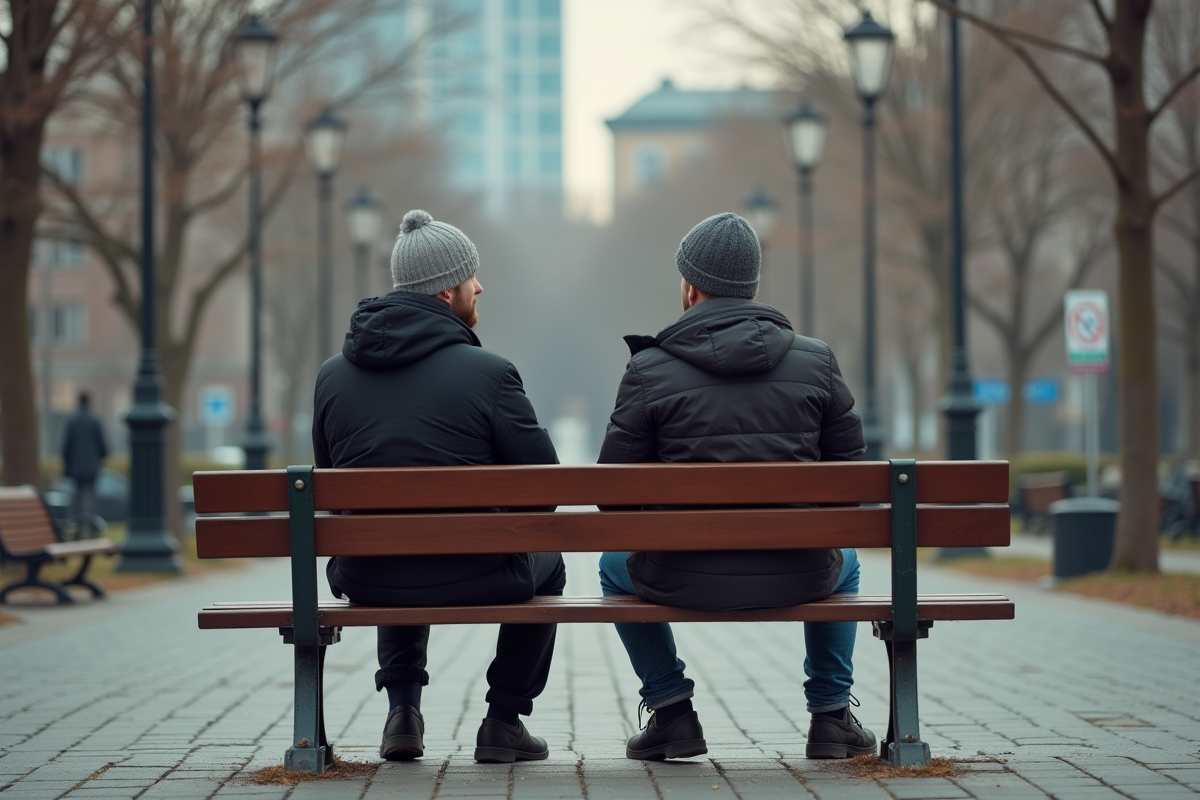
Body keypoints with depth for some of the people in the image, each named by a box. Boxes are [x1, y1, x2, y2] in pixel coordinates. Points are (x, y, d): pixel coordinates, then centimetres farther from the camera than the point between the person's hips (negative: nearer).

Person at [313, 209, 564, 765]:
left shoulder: (333, 373, 1)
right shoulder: (487, 371, -13)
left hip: (366, 578, 4)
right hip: (472, 577, -4)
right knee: (546, 563, 30)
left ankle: (403, 711, 28)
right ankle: (504, 721, 27)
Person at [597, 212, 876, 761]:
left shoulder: (650, 369, -6)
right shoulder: (817, 360, 0)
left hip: (685, 578, -2)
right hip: (798, 576, 2)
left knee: (615, 566, 33)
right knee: (843, 563, 38)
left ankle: (671, 712, 26)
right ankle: (831, 716, 30)